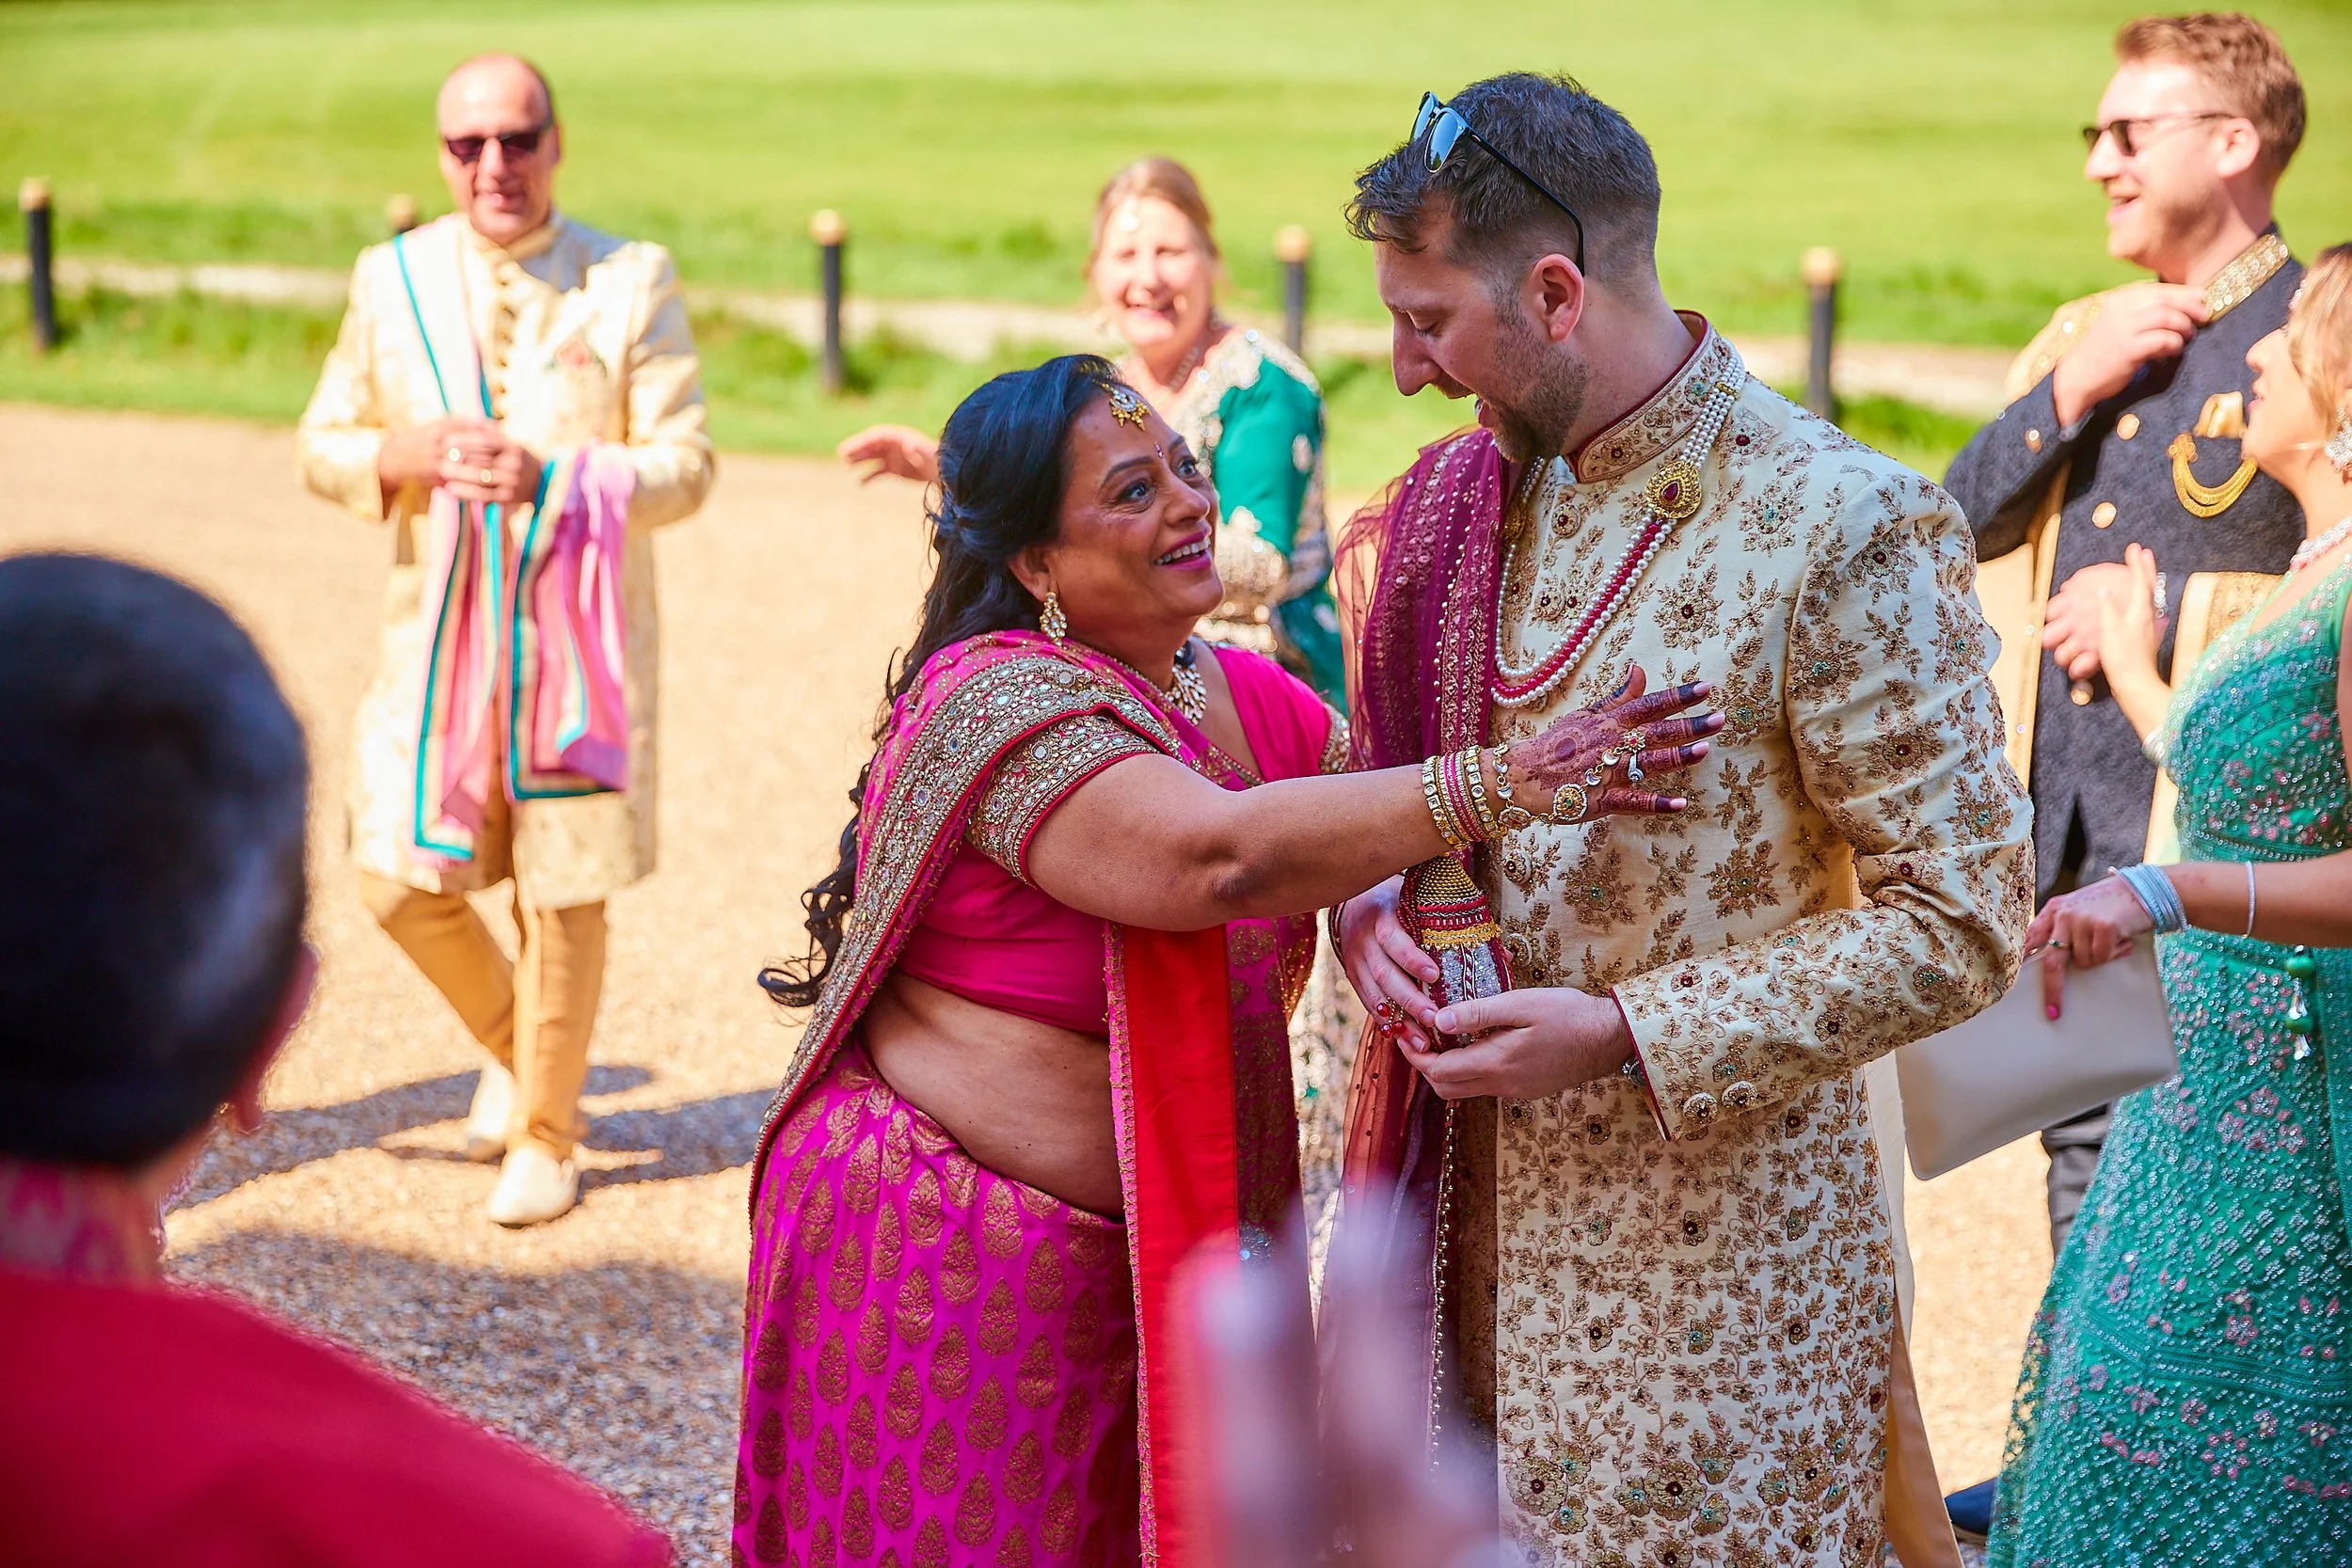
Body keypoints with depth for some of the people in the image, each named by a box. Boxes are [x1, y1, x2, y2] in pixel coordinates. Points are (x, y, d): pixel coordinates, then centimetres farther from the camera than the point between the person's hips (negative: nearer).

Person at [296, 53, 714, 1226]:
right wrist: (410, 456, -13)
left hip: (579, 633, -2)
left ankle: (546, 1139, 22)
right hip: (435, 633, 3)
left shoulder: (632, 282, -3)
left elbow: (684, 463, -5)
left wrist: (550, 477, -21)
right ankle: (509, 1048, 31)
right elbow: (323, 445, 9)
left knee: (563, 899, 3)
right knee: (400, 882, 1)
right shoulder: (390, 280, 5)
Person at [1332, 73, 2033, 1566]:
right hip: (1482, 1205, 6)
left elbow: (1961, 924, -15)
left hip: (1715, 1240, -6)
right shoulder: (1463, 504, 5)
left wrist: (1622, 1035, -19)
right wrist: (1373, 903, -5)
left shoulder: (1842, 529, -16)